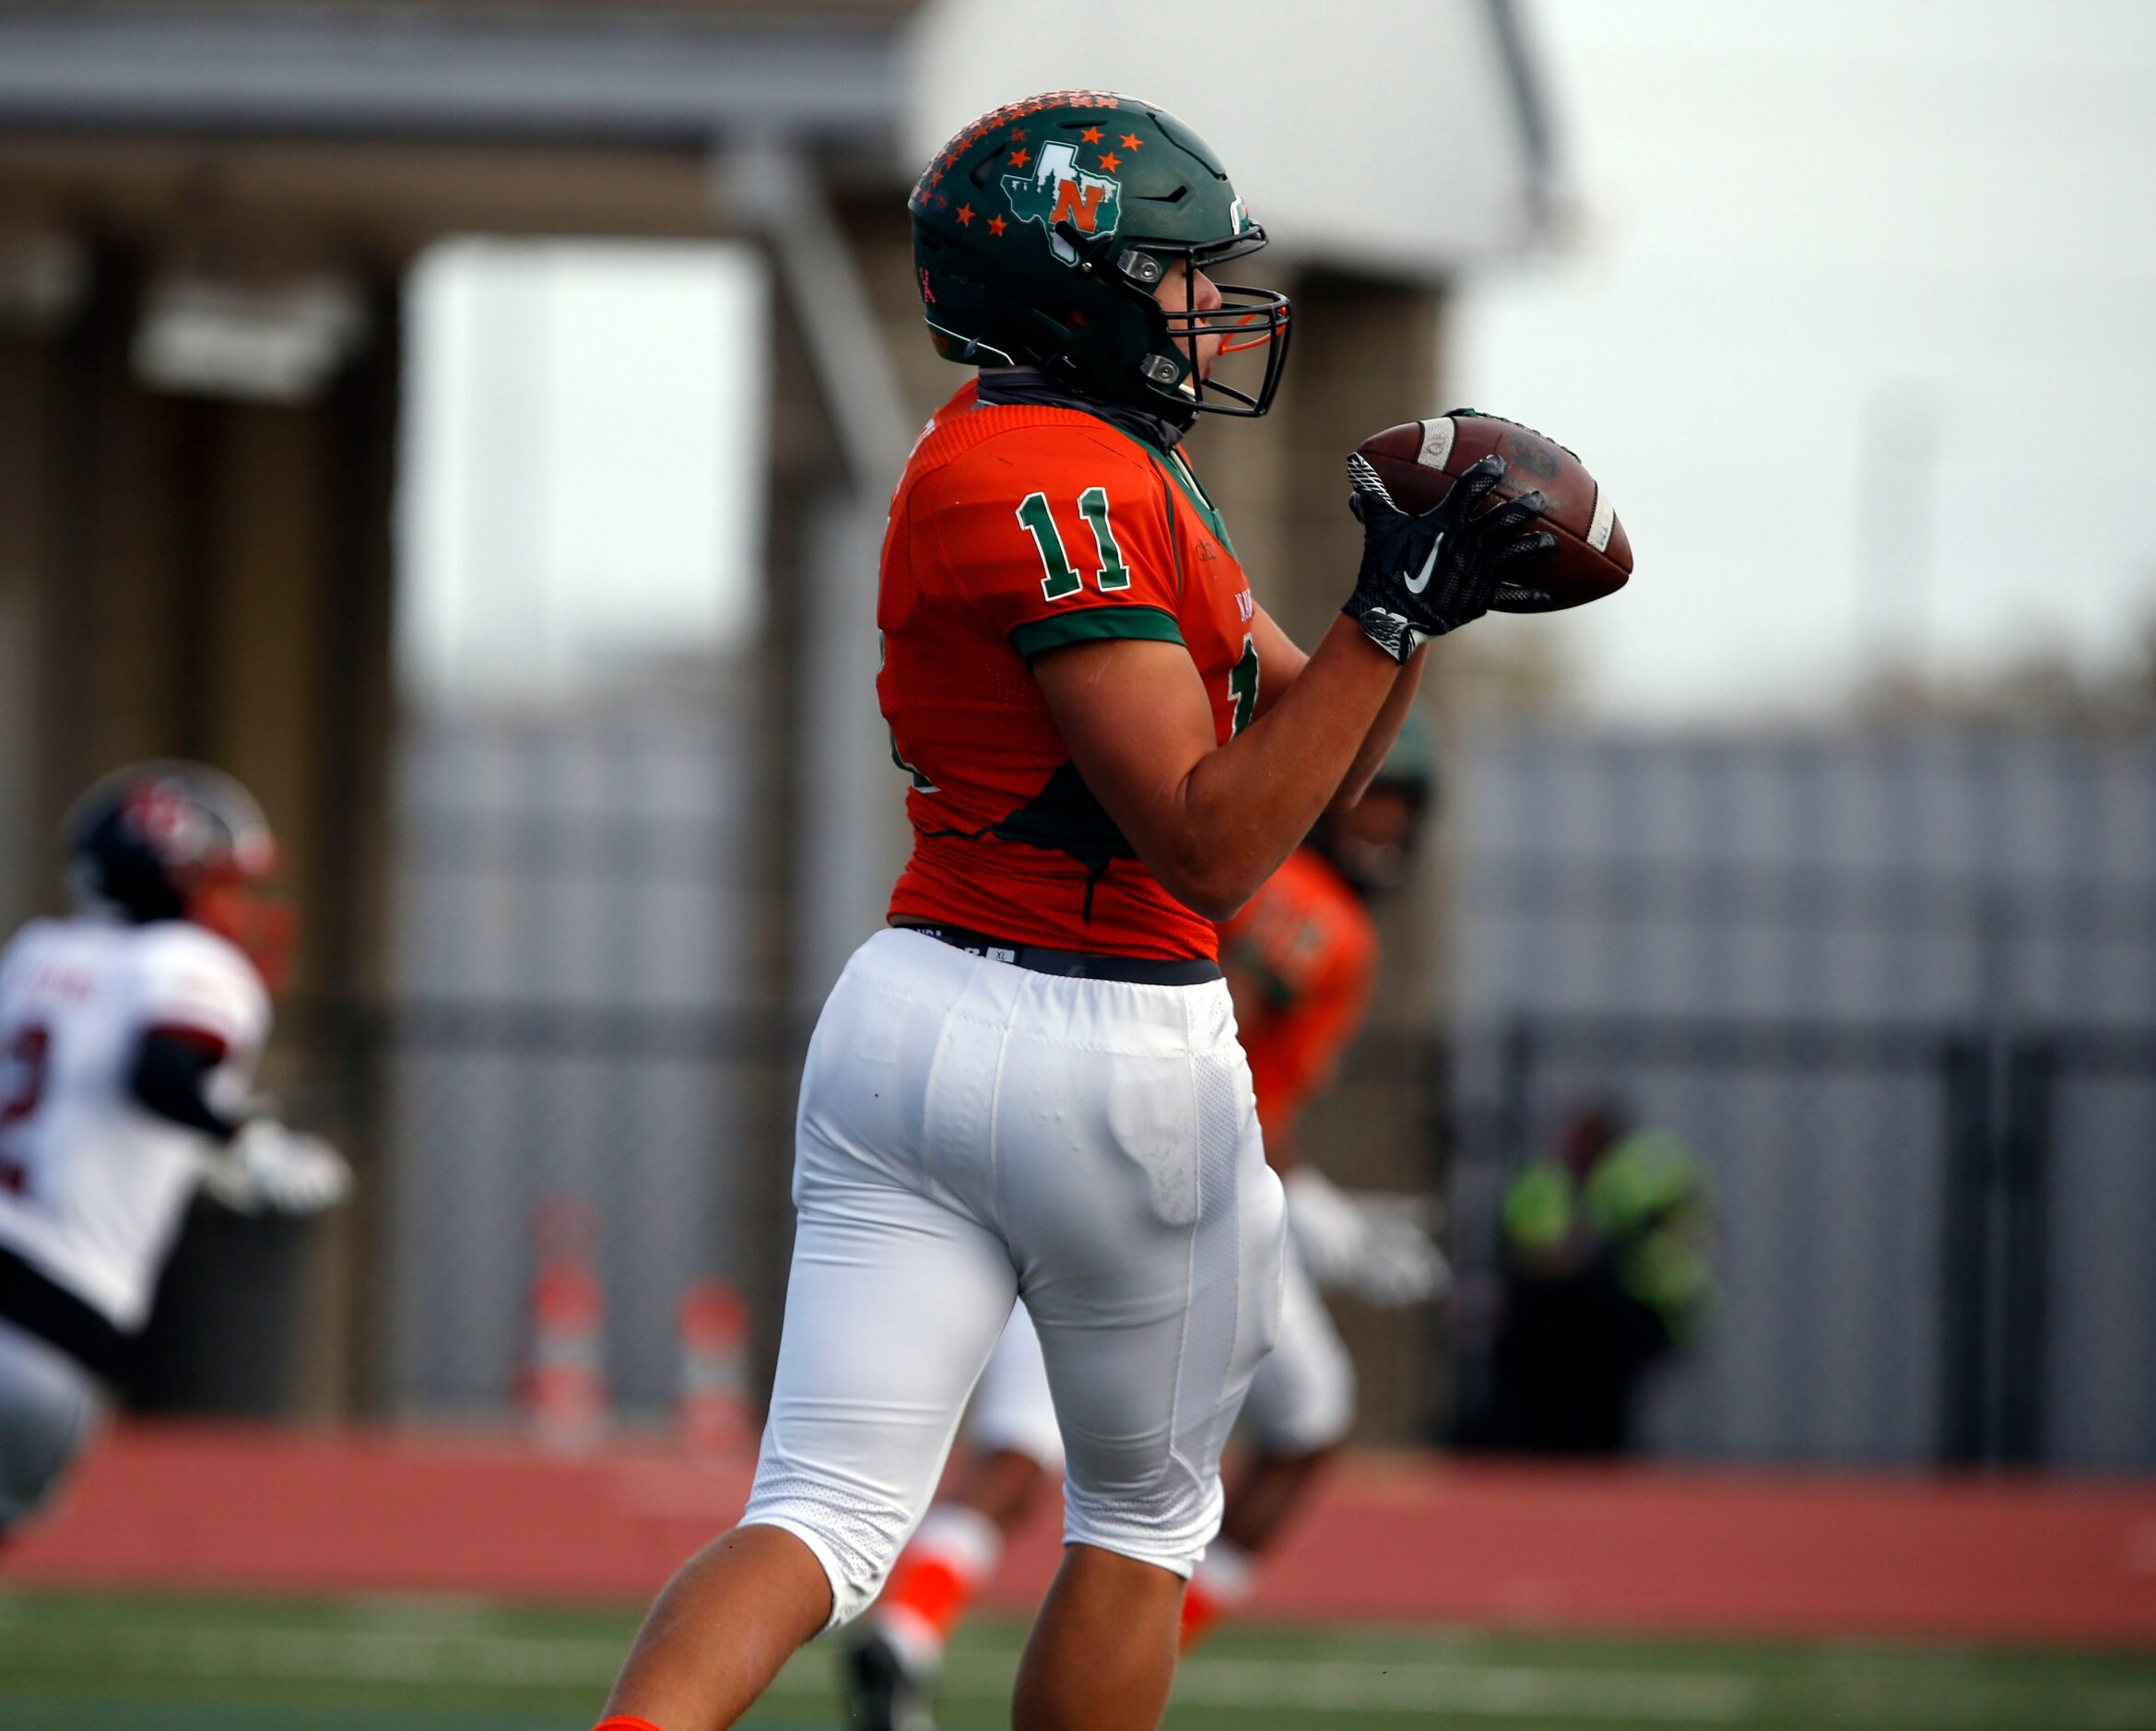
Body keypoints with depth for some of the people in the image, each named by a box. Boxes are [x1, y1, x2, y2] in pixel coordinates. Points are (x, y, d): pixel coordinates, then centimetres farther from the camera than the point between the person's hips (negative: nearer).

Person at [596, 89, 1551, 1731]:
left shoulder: (1115, 467, 14)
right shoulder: (1066, 487, -16)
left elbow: (1307, 751, 19)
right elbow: (1212, 847, -20)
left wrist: (1421, 596, 3)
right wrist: (1390, 616, -19)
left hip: (910, 1015, 8)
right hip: (1115, 1046, -8)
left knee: (824, 1524, -1)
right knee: (1145, 1515, 14)